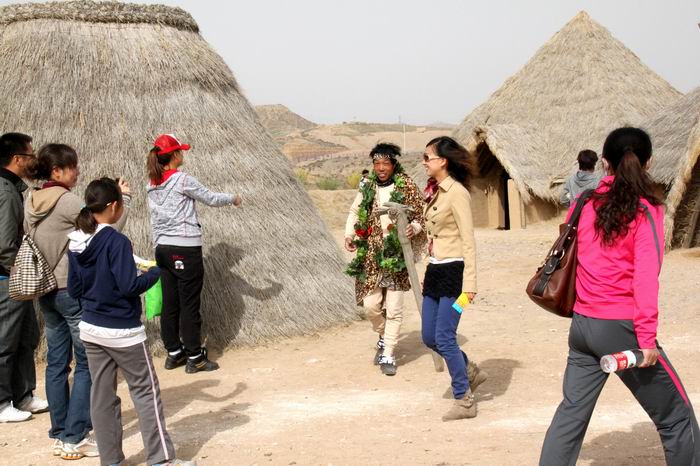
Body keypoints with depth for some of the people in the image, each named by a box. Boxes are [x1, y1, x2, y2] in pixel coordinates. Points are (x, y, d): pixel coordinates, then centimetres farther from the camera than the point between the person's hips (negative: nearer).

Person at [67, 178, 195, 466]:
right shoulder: (117, 241, -19)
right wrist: (155, 273, -4)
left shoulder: (76, 243, 3)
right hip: (122, 331, -7)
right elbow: (129, 286, -20)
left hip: (91, 330, 7)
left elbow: (74, 289, 8)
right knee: (146, 392, 4)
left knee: (102, 395, 11)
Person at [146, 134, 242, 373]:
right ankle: (194, 358, 6)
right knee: (190, 305, 0)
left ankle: (174, 353, 21)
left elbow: (155, 220, 14)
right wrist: (233, 198, 14)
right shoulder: (182, 180, -12)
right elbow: (211, 198, -5)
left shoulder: (152, 185, 9)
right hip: (185, 250, -7)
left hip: (162, 249, 7)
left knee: (170, 304, 12)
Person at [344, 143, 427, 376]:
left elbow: (420, 217, 1)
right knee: (370, 305, 2)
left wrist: (413, 228, -21)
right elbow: (354, 212, 18)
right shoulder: (367, 187, 6)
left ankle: (388, 356, 10)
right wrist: (349, 235, 3)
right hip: (371, 256, 3)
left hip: (396, 255, -3)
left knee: (394, 309, -1)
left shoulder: (406, 186, -3)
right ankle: (384, 337, 31)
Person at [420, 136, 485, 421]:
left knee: (444, 338, -6)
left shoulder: (457, 192, -14)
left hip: (453, 271, -9)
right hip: (435, 271, 9)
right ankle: (470, 372, 32)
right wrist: (427, 275, 18)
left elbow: (468, 241, -16)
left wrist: (469, 284, -19)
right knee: (429, 337, 11)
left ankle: (464, 401, 7)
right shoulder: (434, 191, 12)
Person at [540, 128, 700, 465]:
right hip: (621, 328, -5)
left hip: (582, 324, 6)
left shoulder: (584, 203, 6)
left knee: (571, 413, 14)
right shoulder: (645, 210, -9)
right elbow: (645, 276, -17)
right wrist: (647, 338, -17)